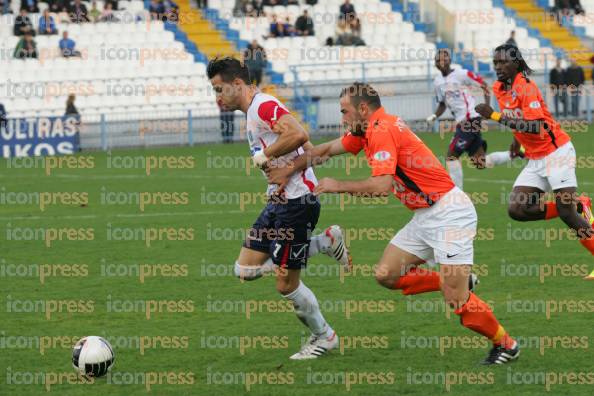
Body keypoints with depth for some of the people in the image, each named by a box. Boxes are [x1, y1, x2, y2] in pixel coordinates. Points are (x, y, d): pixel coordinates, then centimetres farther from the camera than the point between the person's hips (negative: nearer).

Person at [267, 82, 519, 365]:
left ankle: (505, 344, 9)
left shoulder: (383, 130, -18)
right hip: (425, 217, 10)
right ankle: (460, 283, 15)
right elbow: (326, 150, 23)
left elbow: (381, 185, -28)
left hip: (447, 213, -10)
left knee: (456, 300, -11)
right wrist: (288, 170, 19)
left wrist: (338, 186, -16)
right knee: (386, 275, 5)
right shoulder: (367, 131, 11)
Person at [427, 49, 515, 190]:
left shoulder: (461, 74, -8)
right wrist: (434, 116, 5)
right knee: (480, 163, 7)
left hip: (471, 119, -8)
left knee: (451, 156, -9)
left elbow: (483, 85, -4)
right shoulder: (437, 82, 13)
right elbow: (442, 104, 24)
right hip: (461, 123, 8)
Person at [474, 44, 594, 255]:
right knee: (516, 210, -5)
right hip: (535, 160, 8)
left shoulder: (526, 86, -18)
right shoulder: (498, 88, 6)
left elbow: (536, 127, -29)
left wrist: (495, 116, -29)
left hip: (556, 152, -8)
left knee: (567, 212, -16)